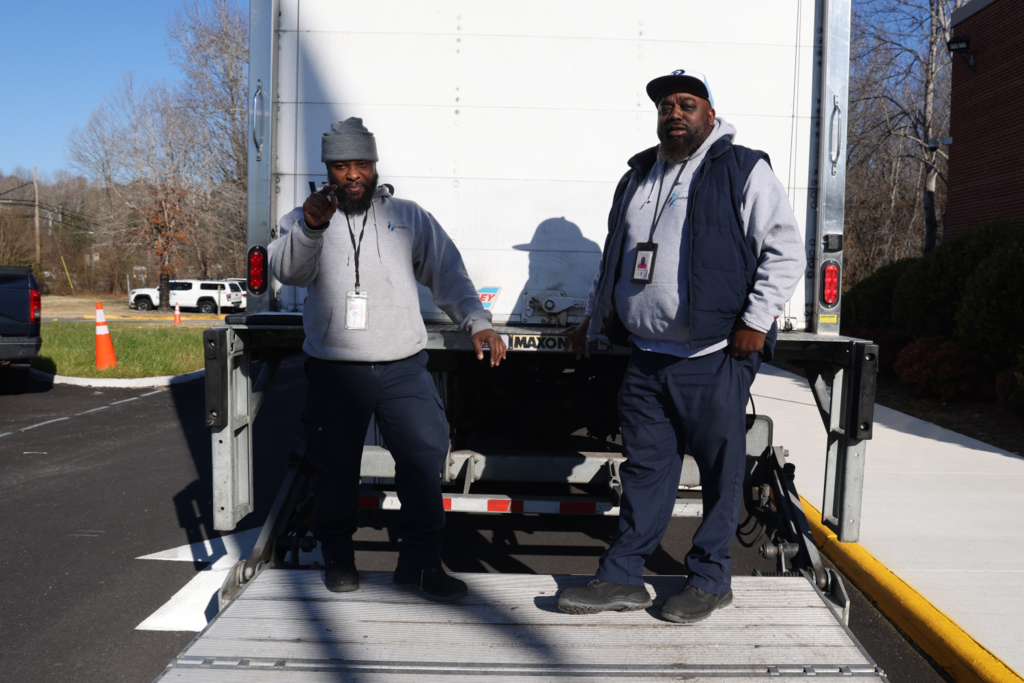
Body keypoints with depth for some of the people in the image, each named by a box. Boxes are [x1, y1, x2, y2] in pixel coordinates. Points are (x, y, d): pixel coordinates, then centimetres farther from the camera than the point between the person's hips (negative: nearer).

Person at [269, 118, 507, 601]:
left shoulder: (409, 217, 13)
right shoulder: (306, 219, 7)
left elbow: (448, 274, 11)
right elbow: (287, 271, -13)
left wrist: (477, 322, -3)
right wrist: (309, 229, -33)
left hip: (404, 366, 1)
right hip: (335, 370, -1)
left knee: (425, 456, -5)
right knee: (335, 467, 7)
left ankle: (420, 561, 10)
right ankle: (338, 556, 29)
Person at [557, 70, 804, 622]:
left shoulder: (743, 170, 0)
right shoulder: (637, 177, 19)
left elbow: (785, 248, -5)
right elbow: (612, 260, 27)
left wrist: (757, 320, -12)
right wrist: (594, 321, 27)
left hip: (715, 358, -5)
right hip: (646, 358, 5)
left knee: (720, 469, 5)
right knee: (645, 467, 10)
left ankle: (709, 580, 20)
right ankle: (621, 577, 18)